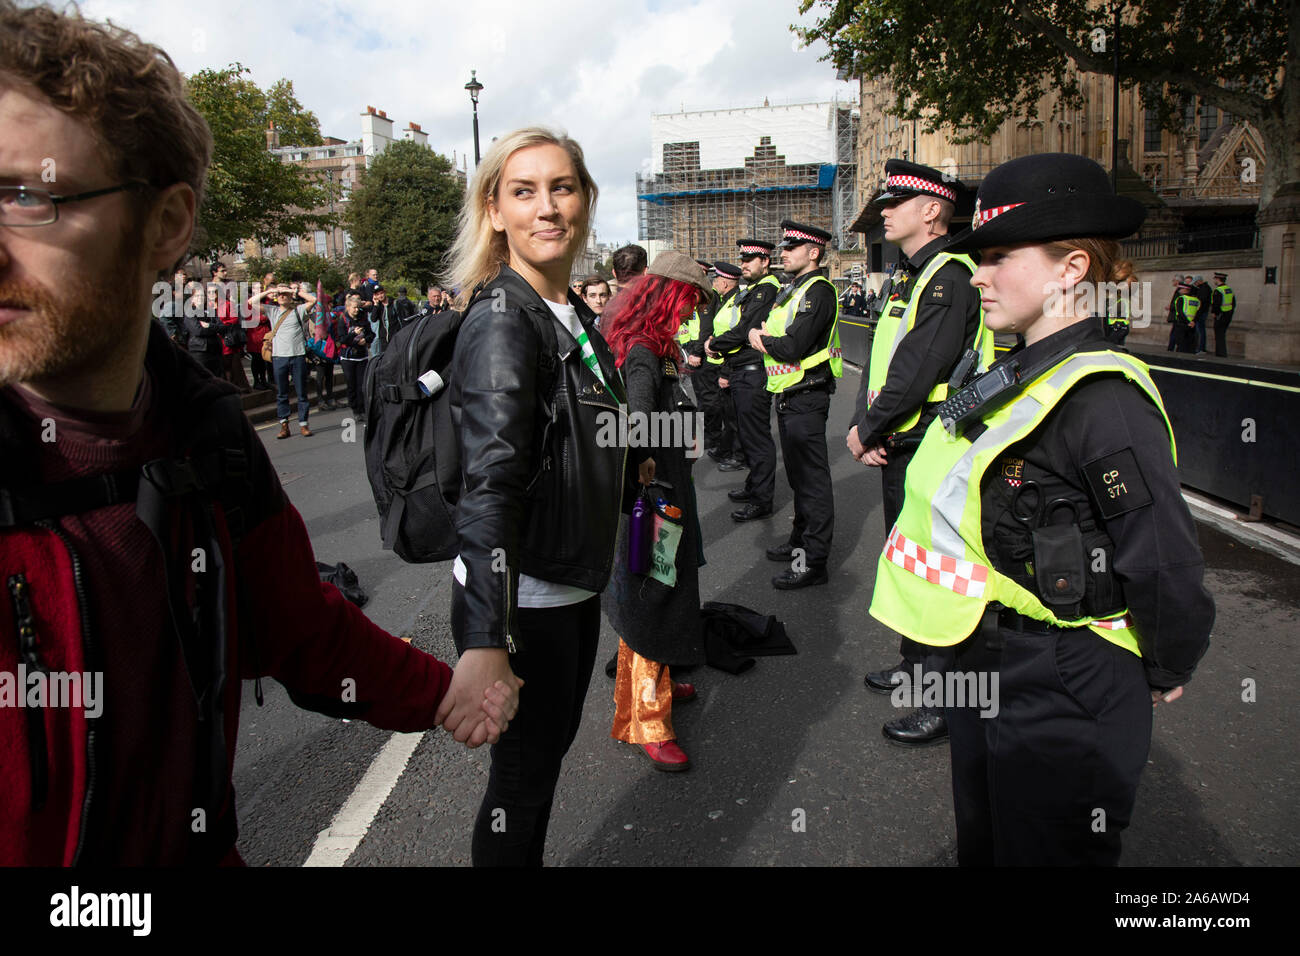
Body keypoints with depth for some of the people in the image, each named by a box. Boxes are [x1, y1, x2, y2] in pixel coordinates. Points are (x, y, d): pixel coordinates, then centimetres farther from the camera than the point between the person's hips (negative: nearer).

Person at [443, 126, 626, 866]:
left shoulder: (577, 314, 7)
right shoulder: (502, 321, -21)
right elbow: (490, 483, -33)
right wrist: (485, 644, -41)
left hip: (575, 587, 9)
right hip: (521, 601, -9)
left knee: (554, 744, 24)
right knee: (525, 773, 7)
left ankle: (532, 859, 45)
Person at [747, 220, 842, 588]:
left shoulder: (818, 291, -15)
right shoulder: (794, 289, 16)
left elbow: (793, 348, -23)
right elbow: (765, 335, 15)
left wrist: (761, 339, -6)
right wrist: (764, 336, -7)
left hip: (806, 398, -10)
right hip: (788, 397, 10)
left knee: (812, 479, -5)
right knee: (798, 475, 19)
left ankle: (814, 562, 1)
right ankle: (800, 541, 32)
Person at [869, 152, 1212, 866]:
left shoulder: (1102, 398, -24)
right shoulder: (1017, 377, 4)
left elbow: (1165, 563, -23)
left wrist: (1166, 674, -9)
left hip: (1064, 694, -9)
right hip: (985, 662, 9)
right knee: (983, 842, 26)